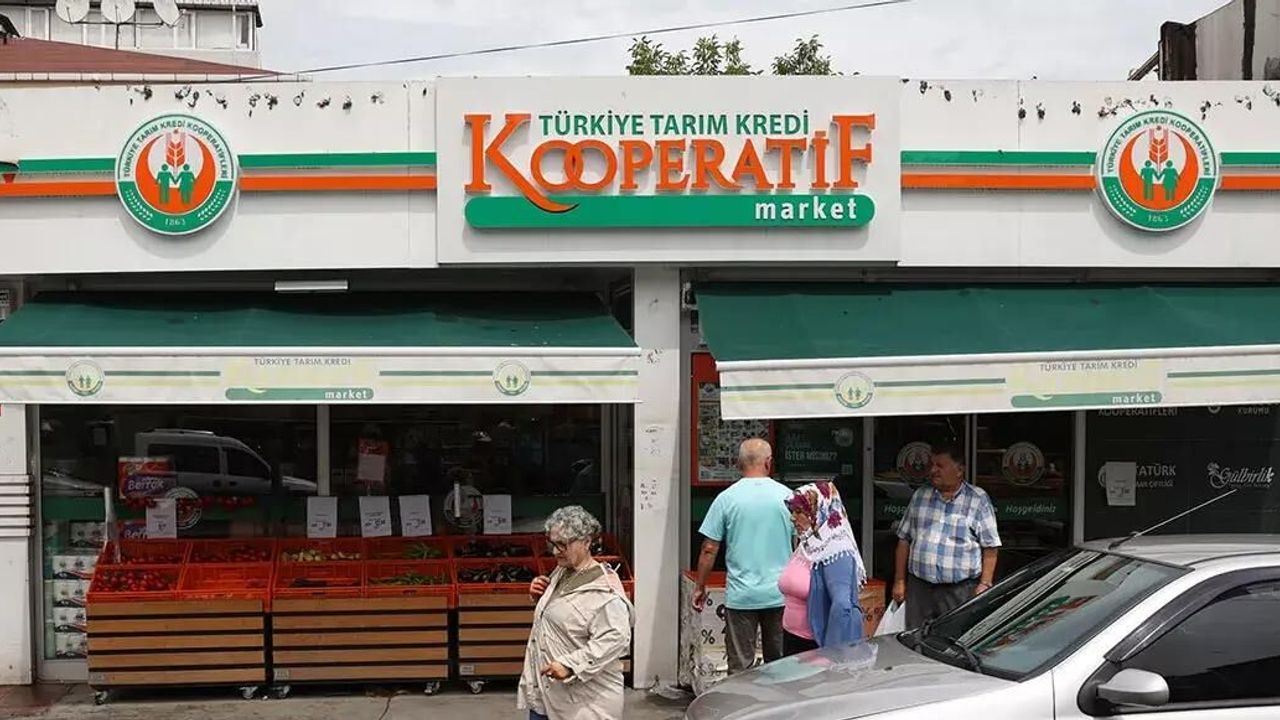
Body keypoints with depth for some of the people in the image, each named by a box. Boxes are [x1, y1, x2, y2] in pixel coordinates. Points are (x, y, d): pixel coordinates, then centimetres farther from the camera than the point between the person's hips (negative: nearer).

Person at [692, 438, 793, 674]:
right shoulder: (787, 496, -1)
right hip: (780, 593, 2)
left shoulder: (726, 499, -5)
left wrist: (699, 587, 8)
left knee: (741, 667, 3)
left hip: (741, 596, -2)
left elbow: (709, 550, -4)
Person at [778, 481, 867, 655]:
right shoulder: (807, 546, 8)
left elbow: (842, 605, -25)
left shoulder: (835, 552, -17)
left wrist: (832, 651, -24)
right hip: (791, 641, 8)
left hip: (819, 644, -8)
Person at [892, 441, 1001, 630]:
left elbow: (990, 547, -1)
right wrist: (899, 581, 9)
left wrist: (985, 584, -9)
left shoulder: (978, 500, 1)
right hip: (919, 587, 4)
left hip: (960, 591, -4)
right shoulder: (920, 496, 12)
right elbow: (904, 540, 14)